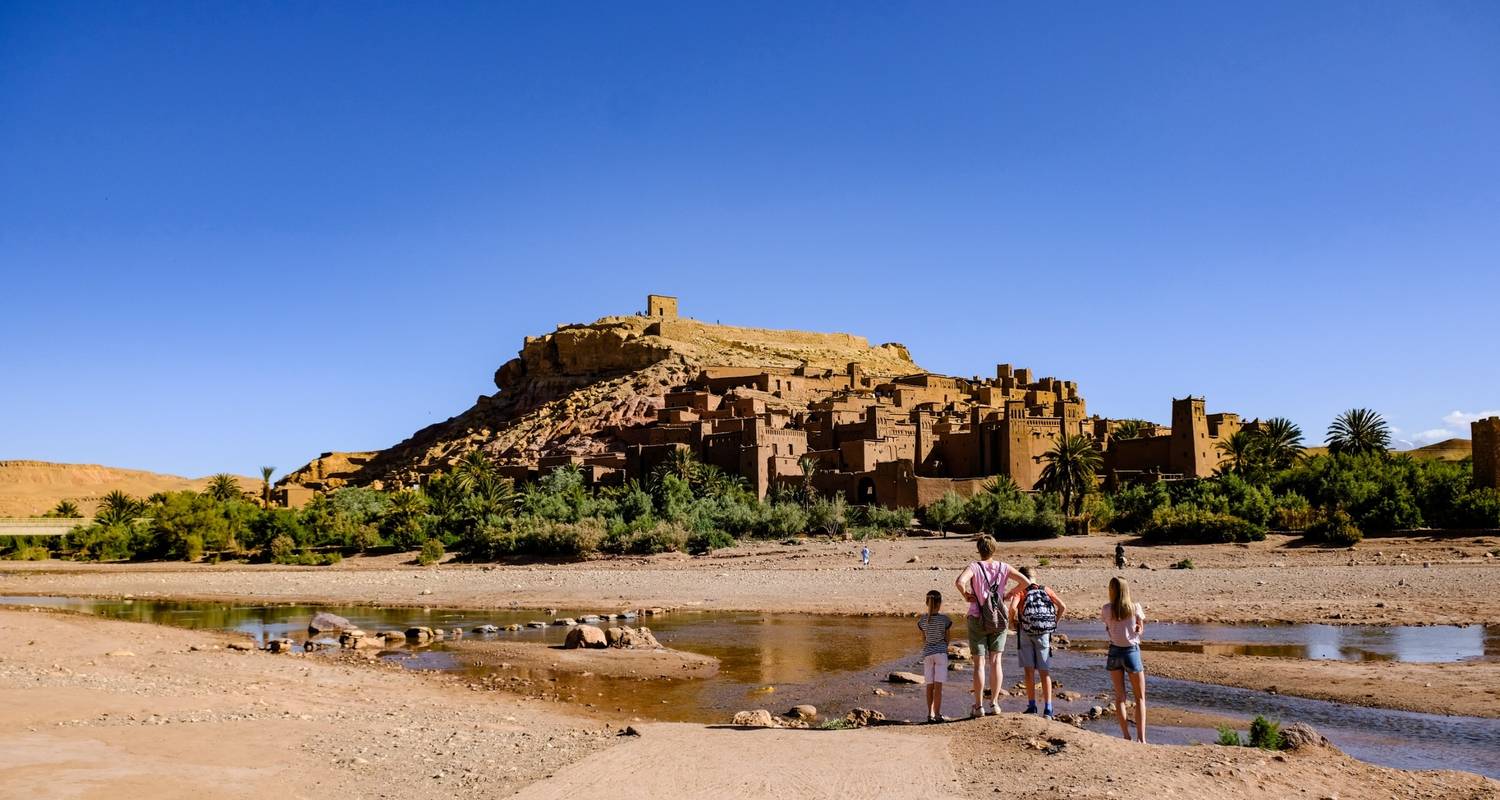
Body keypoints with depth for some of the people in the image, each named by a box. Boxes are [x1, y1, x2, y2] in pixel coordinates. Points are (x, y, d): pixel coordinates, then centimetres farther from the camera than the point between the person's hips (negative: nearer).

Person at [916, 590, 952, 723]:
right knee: (938, 685, -3)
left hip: (927, 653, 3)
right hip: (941, 652, -3)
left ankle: (930, 714, 12)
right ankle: (937, 715, -4)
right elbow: (947, 639, 1)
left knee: (930, 686, 10)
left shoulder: (922, 620, 1)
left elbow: (924, 639, 9)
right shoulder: (944, 619, -8)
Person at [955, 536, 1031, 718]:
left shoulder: (974, 567, -11)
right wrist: (1008, 595, 6)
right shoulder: (1003, 567, -1)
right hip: (999, 619, 3)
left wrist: (966, 595, -13)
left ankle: (978, 706, 5)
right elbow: (1026, 582, -5)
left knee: (979, 663, 3)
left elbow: (959, 581, -31)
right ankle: (994, 704, 9)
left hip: (978, 620, -3)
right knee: (995, 662, 10)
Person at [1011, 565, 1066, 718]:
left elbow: (1013, 607, -18)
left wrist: (1013, 621, -1)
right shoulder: (1046, 589, 9)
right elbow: (1063, 607, 1)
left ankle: (1032, 706, 8)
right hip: (1045, 633, 2)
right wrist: (1053, 623, 10)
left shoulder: (1020, 590, 0)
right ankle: (1048, 709, 2)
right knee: (1045, 672, 7)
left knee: (1029, 671, 7)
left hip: (1025, 633, -2)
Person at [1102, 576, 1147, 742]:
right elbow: (1140, 629, 1)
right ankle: (1141, 737, -2)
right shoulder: (1135, 607, -9)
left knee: (1119, 696, 11)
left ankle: (1126, 736, 8)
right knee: (1140, 697, 8)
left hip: (1115, 652, 1)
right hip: (1131, 652, -1)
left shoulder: (1107, 609, -6)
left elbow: (1108, 628, 4)